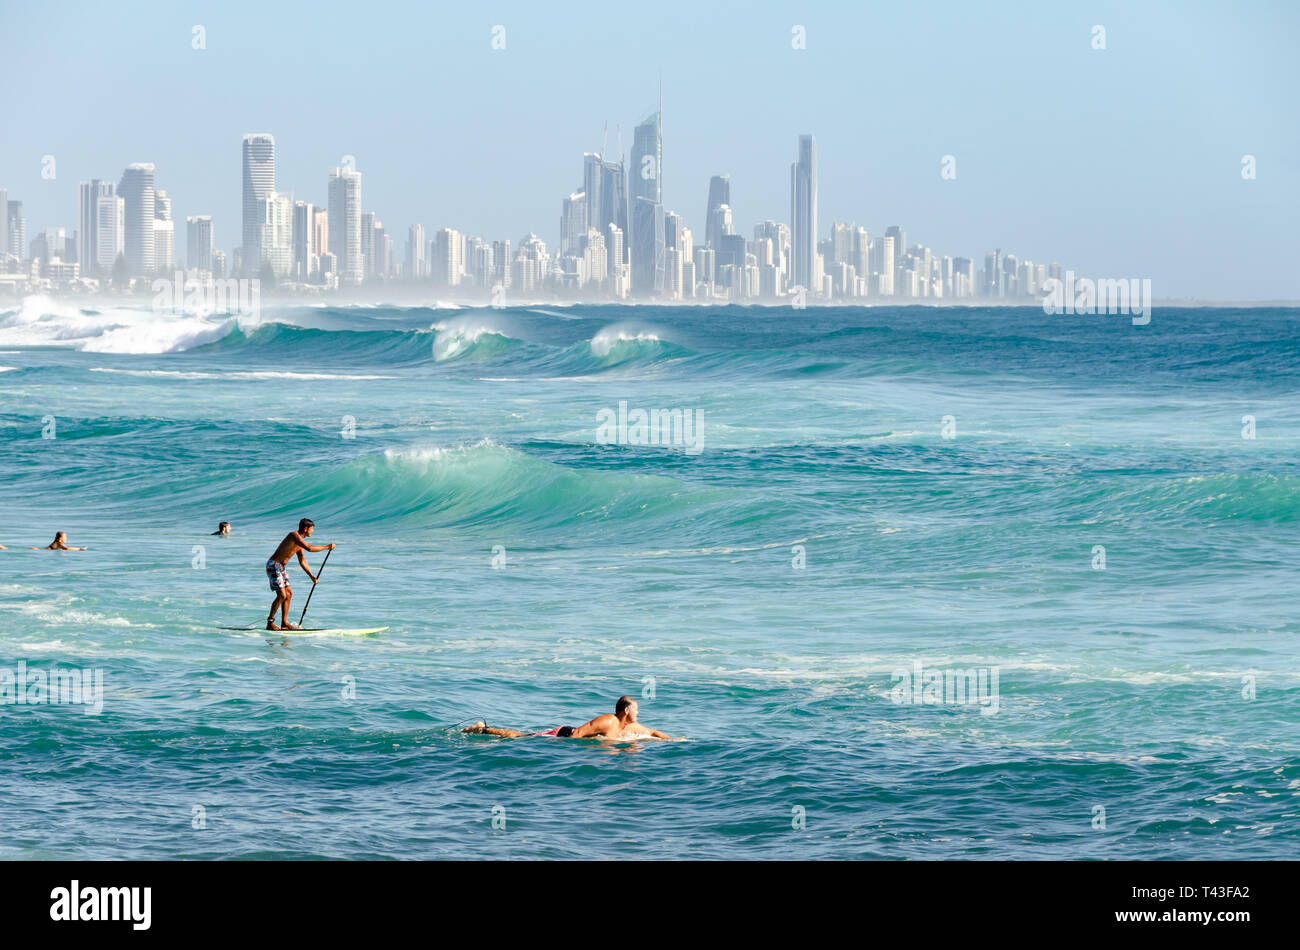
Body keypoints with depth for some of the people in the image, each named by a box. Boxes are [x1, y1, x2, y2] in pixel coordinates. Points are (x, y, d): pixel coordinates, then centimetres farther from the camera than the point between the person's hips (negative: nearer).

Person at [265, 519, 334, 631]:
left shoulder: (300, 541, 13)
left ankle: (284, 623, 12)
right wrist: (327, 547, -20)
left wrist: (312, 576, 16)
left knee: (289, 593, 9)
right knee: (282, 595, -13)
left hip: (281, 567, 10)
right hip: (273, 566, -10)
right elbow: (309, 548, -30)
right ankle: (270, 623, -5)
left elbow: (302, 561, 20)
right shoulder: (294, 535, -18)